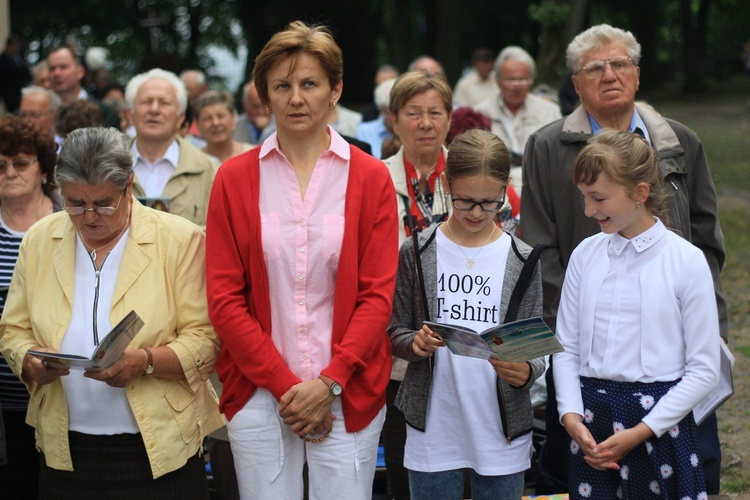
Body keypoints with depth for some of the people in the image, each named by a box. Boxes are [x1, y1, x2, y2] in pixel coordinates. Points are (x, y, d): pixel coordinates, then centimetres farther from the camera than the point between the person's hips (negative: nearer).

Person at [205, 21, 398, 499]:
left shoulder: (371, 178, 3)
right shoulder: (234, 178, 4)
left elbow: (378, 295, -1)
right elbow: (224, 298, 0)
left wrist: (330, 382, -11)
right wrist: (284, 385, -8)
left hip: (348, 393, 0)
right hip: (259, 395, 0)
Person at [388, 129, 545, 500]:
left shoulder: (521, 261, 0)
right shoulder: (416, 254, -1)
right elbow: (395, 334, 4)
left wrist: (525, 371, -21)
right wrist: (416, 343, -19)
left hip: (502, 431, 0)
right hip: (432, 429, 0)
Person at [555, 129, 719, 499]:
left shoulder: (687, 261, -7)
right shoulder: (585, 254, 4)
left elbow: (703, 370, -6)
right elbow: (566, 348, 7)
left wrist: (640, 432, -12)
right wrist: (571, 415, -9)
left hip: (659, 423, -3)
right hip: (591, 422, 3)